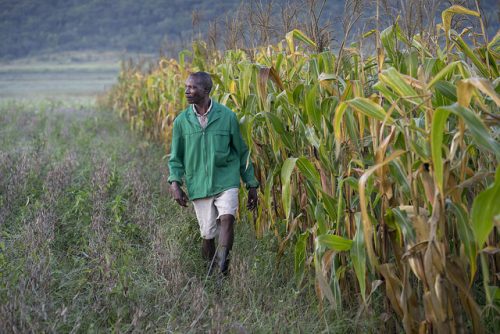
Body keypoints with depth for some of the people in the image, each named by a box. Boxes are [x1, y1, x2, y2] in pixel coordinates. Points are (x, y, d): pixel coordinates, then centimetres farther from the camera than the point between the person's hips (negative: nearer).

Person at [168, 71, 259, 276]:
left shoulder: (227, 116, -3)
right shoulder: (182, 121, 2)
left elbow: (242, 152, 5)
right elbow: (176, 157, 9)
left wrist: (252, 185, 6)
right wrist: (175, 183, -8)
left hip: (226, 181, -2)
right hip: (199, 185, 2)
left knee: (227, 217, -27)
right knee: (207, 234, 6)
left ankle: (223, 260, -30)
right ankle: (209, 272, 24)